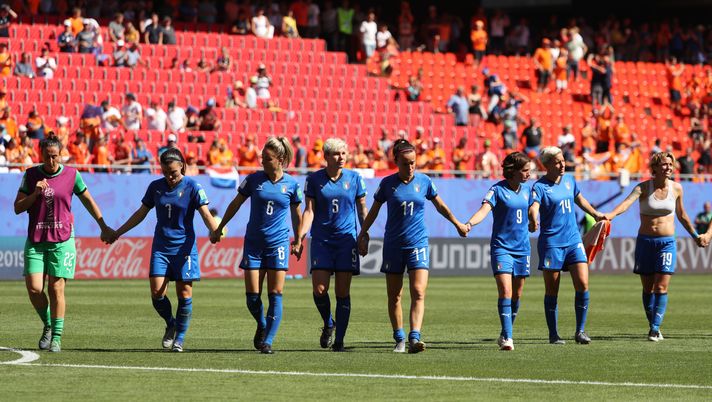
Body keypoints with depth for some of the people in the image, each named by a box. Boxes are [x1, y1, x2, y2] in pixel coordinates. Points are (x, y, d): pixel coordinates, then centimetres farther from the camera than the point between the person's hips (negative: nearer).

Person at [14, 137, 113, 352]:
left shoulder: (71, 175, 1)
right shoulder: (31, 175, 4)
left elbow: (88, 201, 14)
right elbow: (18, 207, 3)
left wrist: (104, 227, 17)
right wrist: (35, 193, -13)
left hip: (62, 241, -2)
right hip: (35, 241, 2)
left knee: (56, 289, -6)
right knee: (34, 289, -7)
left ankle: (56, 337, 3)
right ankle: (48, 325, 19)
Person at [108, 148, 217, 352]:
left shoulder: (192, 187, -5)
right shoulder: (155, 187, 6)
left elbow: (206, 214, -12)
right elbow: (141, 213, 17)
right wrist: (118, 232, 19)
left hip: (184, 247, -3)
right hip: (160, 247, 3)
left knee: (184, 294, -3)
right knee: (156, 293, -7)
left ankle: (179, 338, 11)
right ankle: (171, 325, 20)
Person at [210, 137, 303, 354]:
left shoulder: (291, 184, 0)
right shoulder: (254, 179, 0)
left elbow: (296, 214, 13)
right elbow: (235, 204, 11)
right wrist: (218, 229, 14)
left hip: (278, 243, -1)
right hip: (253, 244, 1)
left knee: (275, 294, -6)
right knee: (252, 294, -3)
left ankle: (267, 341, -1)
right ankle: (262, 326, 26)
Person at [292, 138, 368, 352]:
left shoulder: (354, 178, 4)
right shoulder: (314, 179, 2)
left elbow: (362, 210, 11)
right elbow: (309, 211, 0)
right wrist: (299, 238, -9)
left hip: (346, 238, 0)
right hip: (321, 240, 0)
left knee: (343, 292, -3)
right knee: (319, 289, -9)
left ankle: (339, 340, 5)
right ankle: (328, 324, 19)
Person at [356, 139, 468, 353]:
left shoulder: (424, 181, 1)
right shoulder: (387, 183, -2)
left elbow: (440, 206, 17)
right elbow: (374, 210, 11)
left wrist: (458, 224, 25)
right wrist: (363, 234, 8)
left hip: (418, 244, 0)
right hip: (393, 245, 0)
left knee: (418, 293, -15)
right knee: (394, 296, 5)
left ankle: (414, 338, -23)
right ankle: (399, 339, 18)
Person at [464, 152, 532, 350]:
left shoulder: (527, 189, 8)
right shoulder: (497, 190, -10)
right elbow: (484, 209, -23)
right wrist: (469, 224, -39)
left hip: (522, 248, 6)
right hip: (501, 247, -6)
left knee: (516, 295, 10)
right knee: (505, 292, -16)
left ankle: (506, 334, 24)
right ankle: (507, 337, -17)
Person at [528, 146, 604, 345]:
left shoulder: (569, 180, 9)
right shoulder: (540, 187, -9)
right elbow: (533, 207, -27)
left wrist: (595, 214, 40)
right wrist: (533, 221, -48)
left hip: (573, 240, 5)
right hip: (551, 242, -5)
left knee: (582, 284, -8)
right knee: (552, 291, 1)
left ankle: (580, 330, 2)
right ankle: (553, 334, 11)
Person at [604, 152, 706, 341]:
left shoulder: (677, 189, 3)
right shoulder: (644, 187, -5)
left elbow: (682, 215, 19)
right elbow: (626, 202, -24)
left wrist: (695, 235, 28)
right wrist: (609, 215, -42)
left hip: (667, 242, 0)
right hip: (645, 241, 0)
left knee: (661, 288, -10)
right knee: (648, 288, 5)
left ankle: (655, 329, -11)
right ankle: (653, 326, 18)